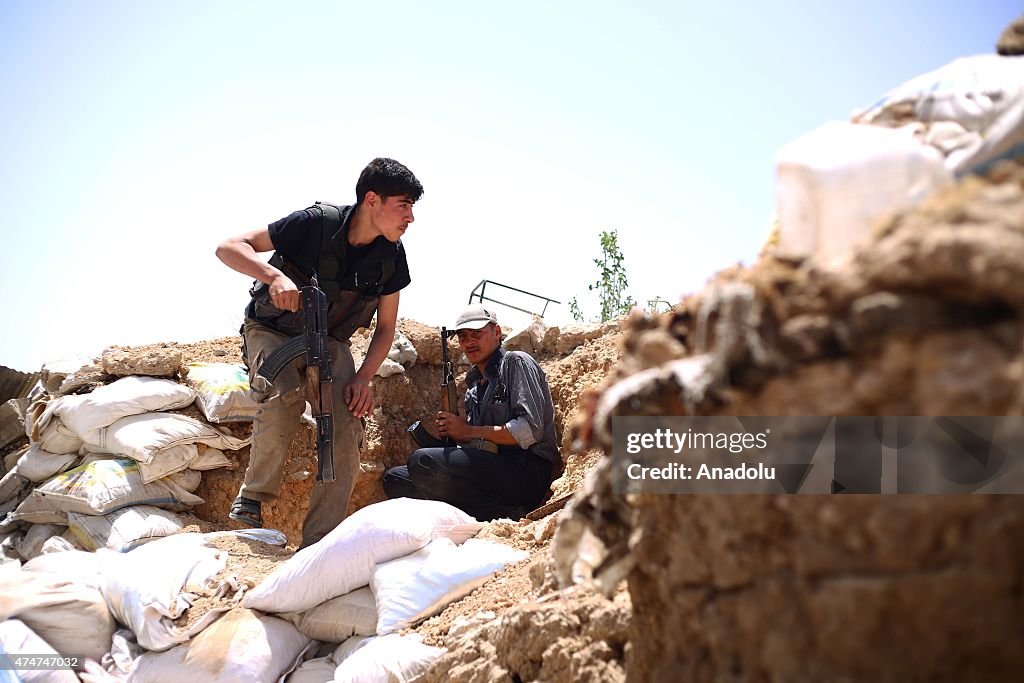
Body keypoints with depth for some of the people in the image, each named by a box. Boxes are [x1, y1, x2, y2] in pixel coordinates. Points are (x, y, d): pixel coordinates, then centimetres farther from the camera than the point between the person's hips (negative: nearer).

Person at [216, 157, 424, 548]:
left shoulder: (391, 255, -11)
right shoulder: (316, 223, -25)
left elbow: (385, 328, -2)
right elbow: (228, 248, -24)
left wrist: (363, 378, -18)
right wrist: (274, 275, -43)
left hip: (328, 341, 4)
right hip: (273, 331, -3)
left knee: (347, 430, -18)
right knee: (284, 398, -35)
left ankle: (320, 543, -9)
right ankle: (252, 497, -11)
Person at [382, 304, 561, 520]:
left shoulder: (516, 363, 0)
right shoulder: (474, 380, 23)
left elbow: (530, 431, -13)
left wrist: (468, 431, -8)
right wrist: (451, 431, -1)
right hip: (488, 473, 9)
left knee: (421, 462, -24)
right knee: (394, 478, 5)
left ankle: (504, 515, -21)